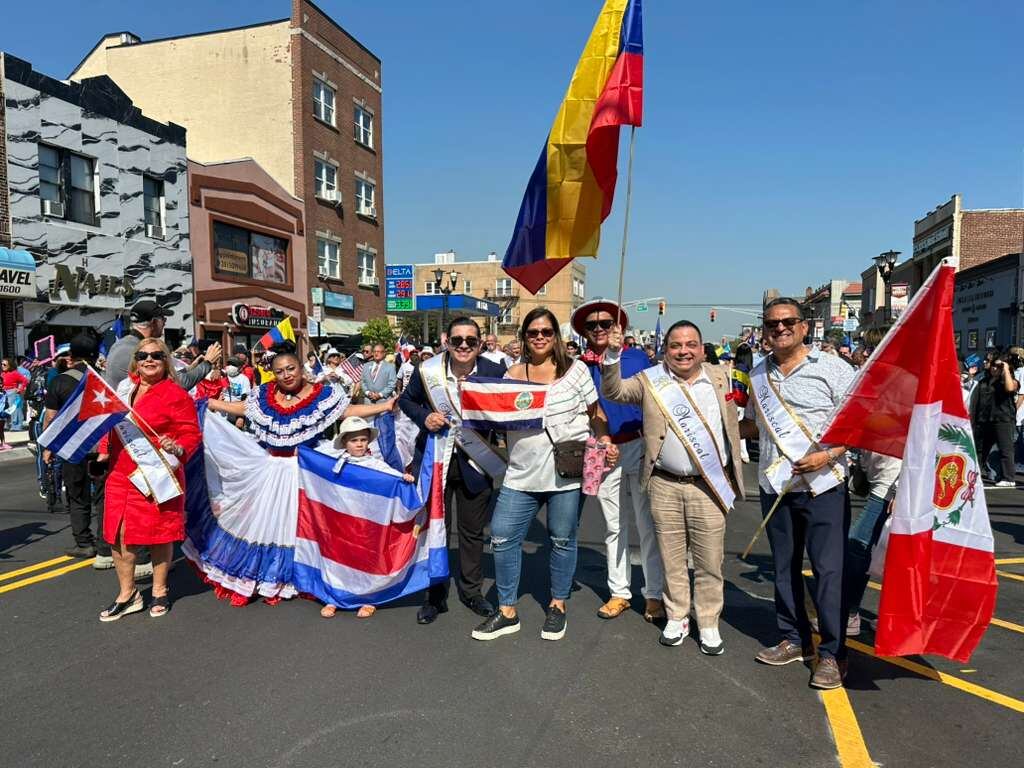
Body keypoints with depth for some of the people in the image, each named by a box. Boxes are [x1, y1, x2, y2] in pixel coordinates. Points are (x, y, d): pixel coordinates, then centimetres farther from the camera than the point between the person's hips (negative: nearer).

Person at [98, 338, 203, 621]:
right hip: (120, 474, 6)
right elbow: (110, 425, 23)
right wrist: (104, 451, 12)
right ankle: (127, 595, 22)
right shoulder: (125, 389, 12)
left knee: (159, 534, 6)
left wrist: (178, 448, -28)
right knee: (119, 534, 6)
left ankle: (160, 592, 24)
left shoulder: (176, 395, -7)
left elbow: (192, 435, -9)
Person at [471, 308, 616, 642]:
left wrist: (605, 442, -7)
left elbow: (596, 413, 7)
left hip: (566, 472, -2)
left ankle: (558, 605, 30)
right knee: (502, 537, 1)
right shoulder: (513, 374, 7)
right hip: (522, 473, 3)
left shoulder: (575, 369, 2)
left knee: (562, 539, 9)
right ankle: (507, 611, 18)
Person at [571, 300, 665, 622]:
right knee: (614, 526, 13)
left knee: (647, 524, 2)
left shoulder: (637, 357, 0)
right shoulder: (580, 366, 5)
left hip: (639, 447, -2)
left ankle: (654, 594, 14)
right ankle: (619, 592, 24)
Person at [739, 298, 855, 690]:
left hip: (823, 484, -5)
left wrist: (828, 455, -18)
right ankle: (794, 639, 27)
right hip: (775, 484, 5)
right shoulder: (759, 375, 11)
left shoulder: (831, 367, -4)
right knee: (784, 565, 12)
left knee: (828, 569, -3)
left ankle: (832, 653, 9)